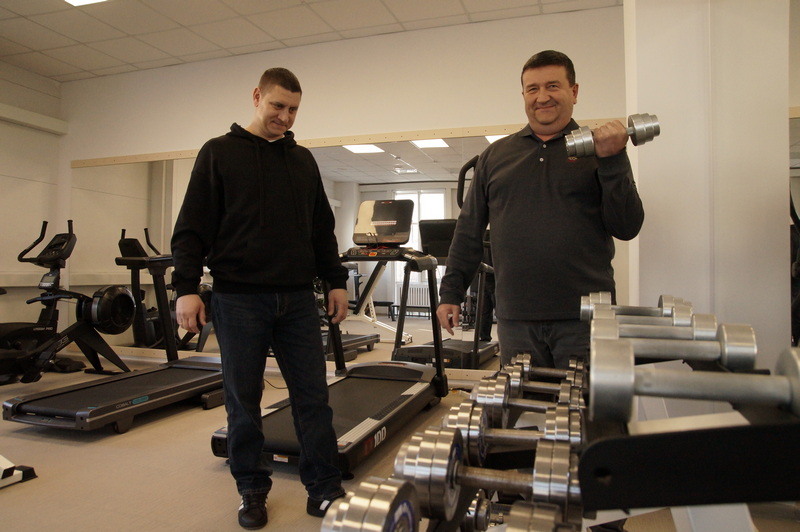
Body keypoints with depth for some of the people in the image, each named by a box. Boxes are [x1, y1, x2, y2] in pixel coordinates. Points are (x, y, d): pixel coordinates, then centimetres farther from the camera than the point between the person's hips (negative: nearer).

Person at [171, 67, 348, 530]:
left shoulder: (304, 160, 15)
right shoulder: (219, 153, 5)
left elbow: (322, 229, 16)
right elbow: (193, 227, -1)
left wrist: (336, 281, 10)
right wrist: (187, 286, -9)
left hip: (298, 299, 3)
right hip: (239, 299, -2)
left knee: (313, 396, 4)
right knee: (244, 400, 8)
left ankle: (324, 487, 16)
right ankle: (253, 489, 25)